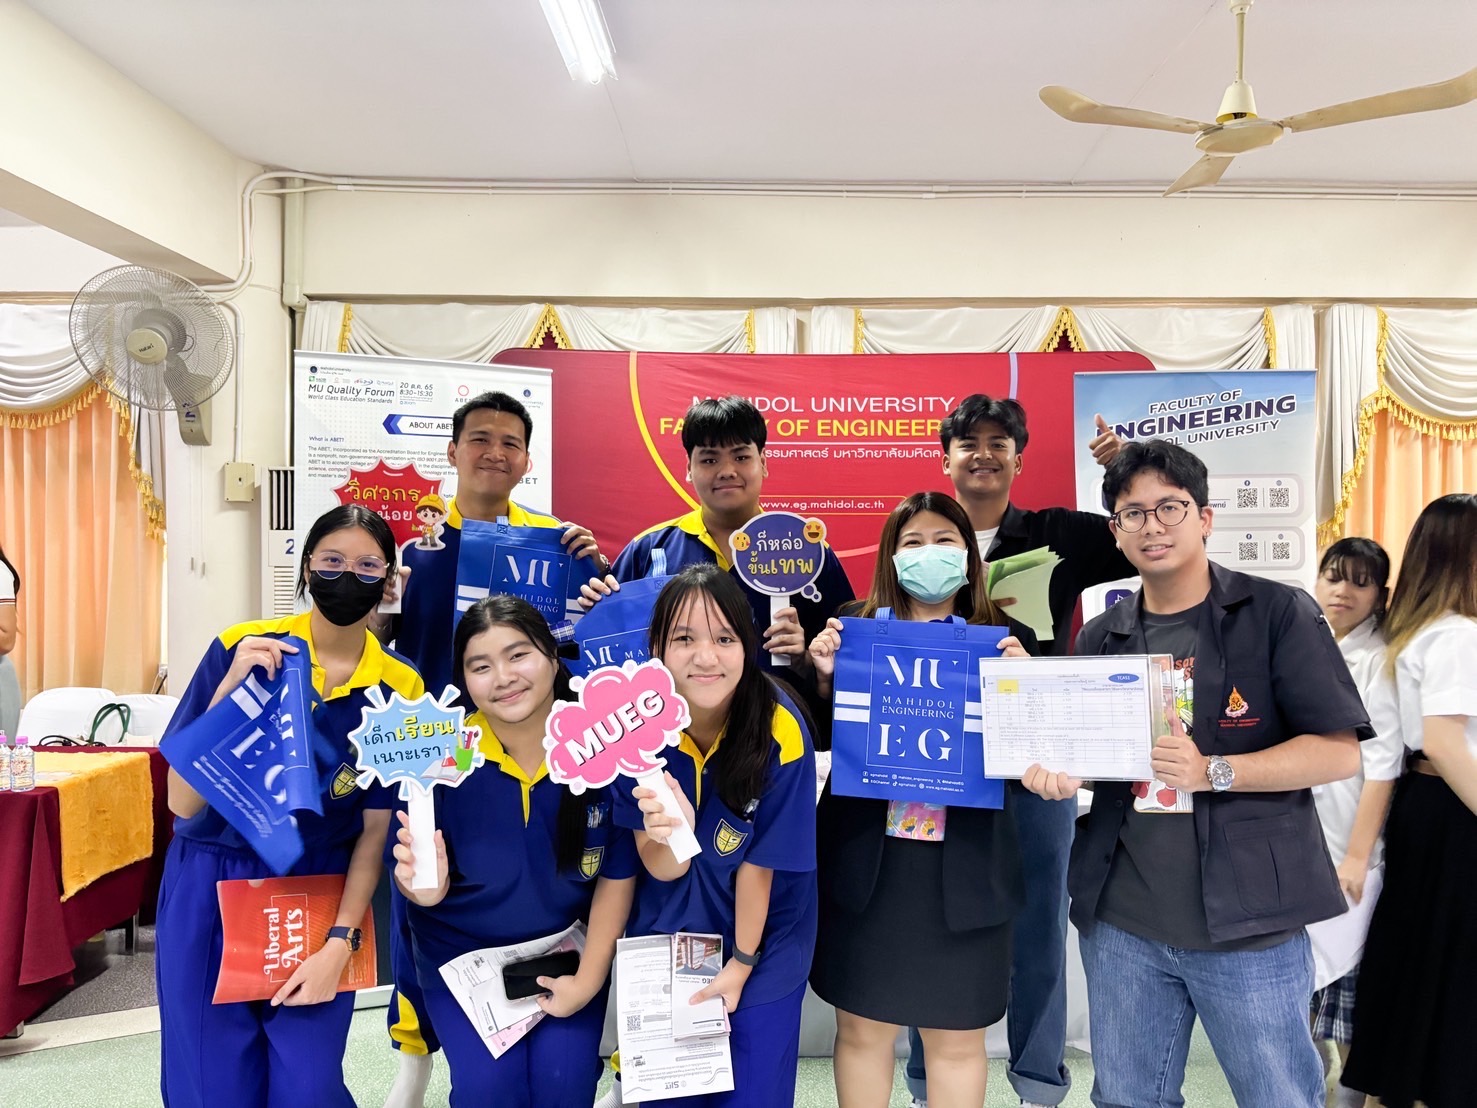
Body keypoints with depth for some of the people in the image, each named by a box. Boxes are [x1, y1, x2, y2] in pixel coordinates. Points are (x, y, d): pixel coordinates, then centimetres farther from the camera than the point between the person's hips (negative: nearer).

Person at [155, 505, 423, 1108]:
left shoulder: (398, 689, -7)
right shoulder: (240, 650, -11)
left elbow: (375, 832, -2)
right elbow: (184, 802, -13)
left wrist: (340, 942, -10)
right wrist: (231, 689, -24)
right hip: (209, 896, 0)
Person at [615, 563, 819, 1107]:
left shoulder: (781, 730, -27)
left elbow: (759, 862, -15)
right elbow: (662, 869, -17)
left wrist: (741, 963, -4)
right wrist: (671, 832, -39)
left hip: (762, 940, -2)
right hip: (665, 939, 2)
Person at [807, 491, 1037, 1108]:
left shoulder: (1007, 638, 3)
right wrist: (824, 674, -12)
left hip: (964, 865, 0)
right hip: (865, 857, 0)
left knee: (958, 1037, 12)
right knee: (861, 1028, 12)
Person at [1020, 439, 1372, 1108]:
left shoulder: (1277, 614, -4)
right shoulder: (1101, 639, 9)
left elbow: (1340, 751, -9)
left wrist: (1213, 772, -22)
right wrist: (1051, 769, -8)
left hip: (1248, 925, -4)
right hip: (1121, 923, 4)